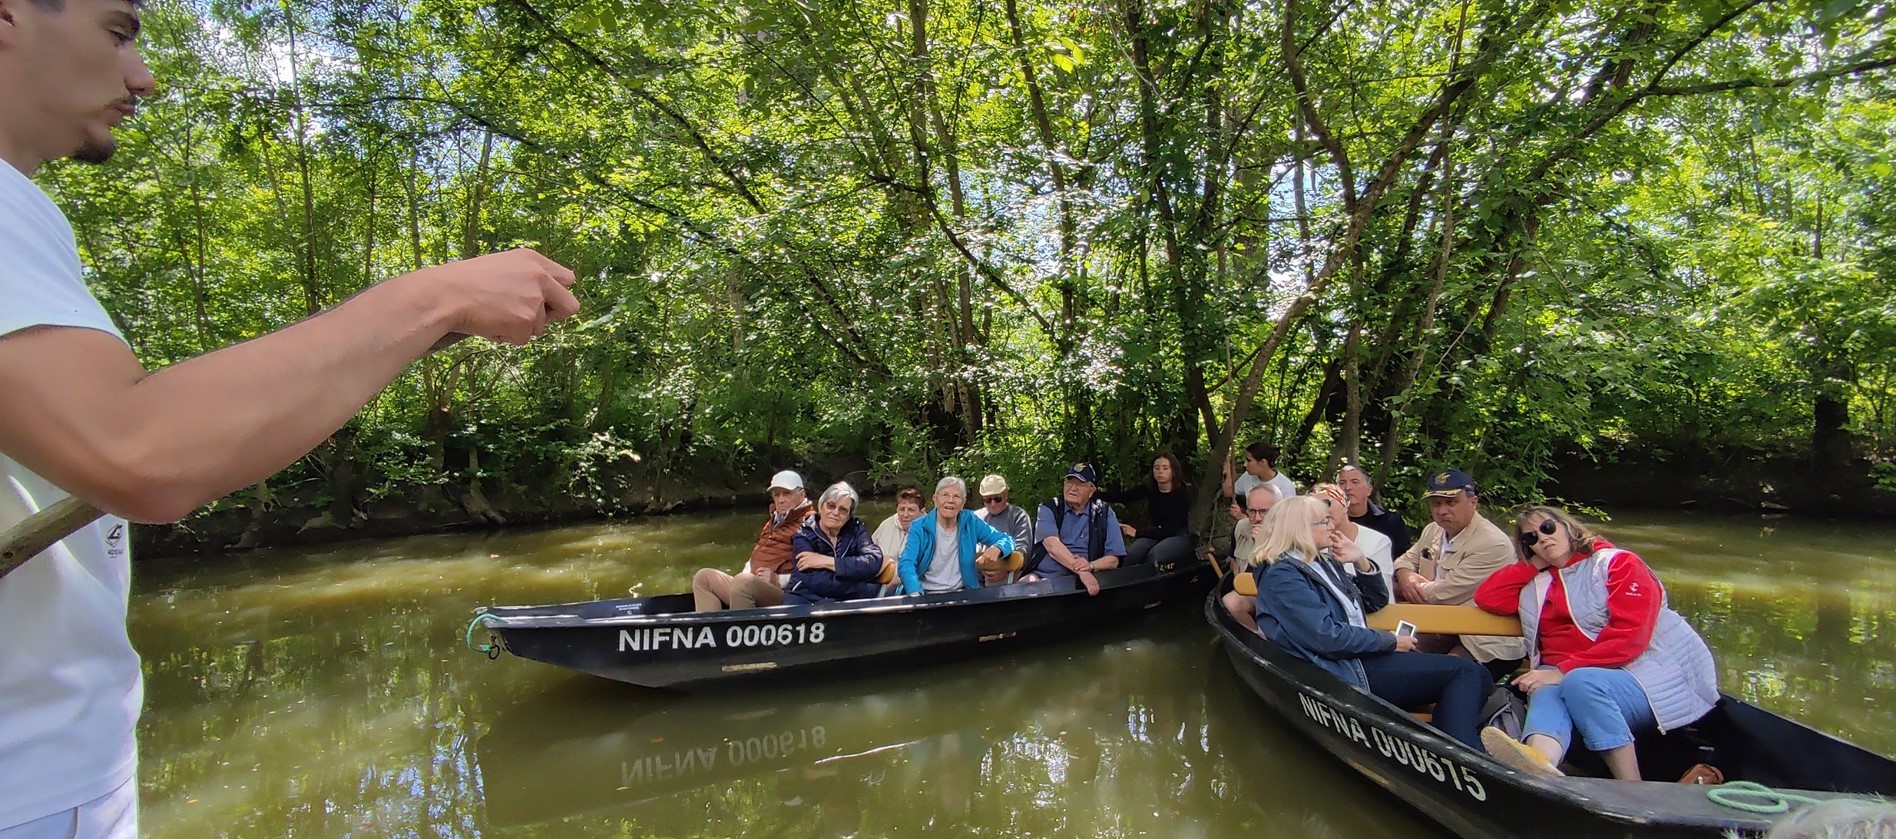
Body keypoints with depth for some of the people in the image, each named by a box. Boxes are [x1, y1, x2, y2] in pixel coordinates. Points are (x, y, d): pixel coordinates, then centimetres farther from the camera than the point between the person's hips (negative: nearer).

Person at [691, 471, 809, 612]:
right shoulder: (773, 520, 27)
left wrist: (778, 580, -20)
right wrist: (747, 572, 16)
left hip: (783, 592, -10)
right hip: (754, 585, 10)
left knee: (743, 581, -36)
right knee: (704, 576, 6)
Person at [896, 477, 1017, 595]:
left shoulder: (970, 522, 3)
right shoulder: (920, 527, -3)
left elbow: (1006, 540, 7)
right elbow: (906, 564, -15)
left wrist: (996, 549, -18)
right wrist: (915, 594, -34)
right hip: (926, 595, -2)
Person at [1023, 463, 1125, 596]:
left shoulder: (1104, 514, 9)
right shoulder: (1048, 508, 5)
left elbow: (1113, 559, 5)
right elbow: (1052, 545, -14)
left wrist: (1090, 566, -18)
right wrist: (1081, 571, -28)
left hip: (1078, 580, 1)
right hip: (1040, 575, -1)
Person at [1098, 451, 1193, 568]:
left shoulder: (1183, 493, -15)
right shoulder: (1149, 488, -3)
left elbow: (1171, 528, -22)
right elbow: (1122, 496, -14)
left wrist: (1137, 533, -27)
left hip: (1178, 536, -3)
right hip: (1154, 534, 3)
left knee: (1154, 555, -35)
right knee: (1130, 554, -28)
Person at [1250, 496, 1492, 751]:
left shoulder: (1324, 562, 15)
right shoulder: (1281, 575, -12)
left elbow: (1376, 602, 22)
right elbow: (1327, 638, -19)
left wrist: (1361, 562, 5)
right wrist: (1390, 641, -8)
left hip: (1358, 657, 9)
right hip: (1341, 673, -9)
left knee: (1470, 673, -5)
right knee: (1468, 673, -15)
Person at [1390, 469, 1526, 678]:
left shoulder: (1492, 544, -18)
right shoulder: (1433, 530, 10)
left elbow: (1446, 594, -21)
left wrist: (1411, 589, -4)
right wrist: (1406, 577, -5)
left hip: (1486, 645, -8)